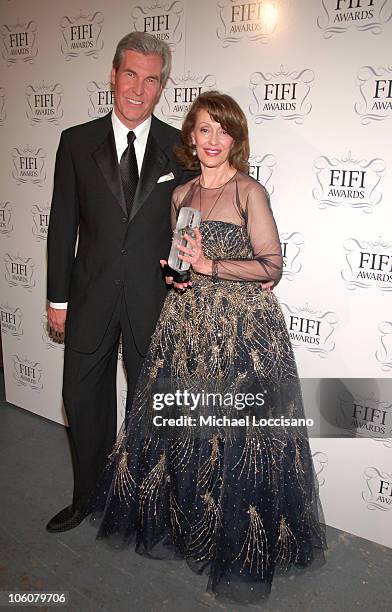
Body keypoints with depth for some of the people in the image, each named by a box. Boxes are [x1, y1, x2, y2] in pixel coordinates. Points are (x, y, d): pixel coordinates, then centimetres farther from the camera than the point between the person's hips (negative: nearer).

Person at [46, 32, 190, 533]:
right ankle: (88, 495, 37)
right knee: (83, 397, 12)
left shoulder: (180, 148, 0)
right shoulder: (77, 141, 1)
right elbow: (63, 224, 1)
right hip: (91, 296, 1)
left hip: (155, 297, 0)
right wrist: (58, 296, 0)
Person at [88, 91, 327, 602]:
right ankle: (180, 523, 34)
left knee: (236, 436, 1)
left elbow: (272, 265, -8)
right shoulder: (180, 194, 12)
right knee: (179, 428, 10)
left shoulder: (249, 192, -4)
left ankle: (242, 550, 22)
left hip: (242, 327, -5)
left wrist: (210, 265, -17)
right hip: (186, 322, 5)